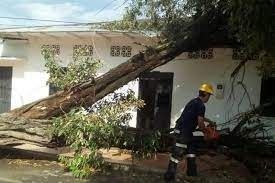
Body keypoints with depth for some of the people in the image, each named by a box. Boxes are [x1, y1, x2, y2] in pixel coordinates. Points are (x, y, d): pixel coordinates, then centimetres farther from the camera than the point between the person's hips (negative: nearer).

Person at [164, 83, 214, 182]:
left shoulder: (194, 101, 16)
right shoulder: (201, 105, -14)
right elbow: (200, 123, -13)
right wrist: (206, 131, 7)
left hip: (183, 130, 10)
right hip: (183, 131, -10)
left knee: (191, 148, 21)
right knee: (177, 153, -7)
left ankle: (191, 171, 31)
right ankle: (169, 176, -3)